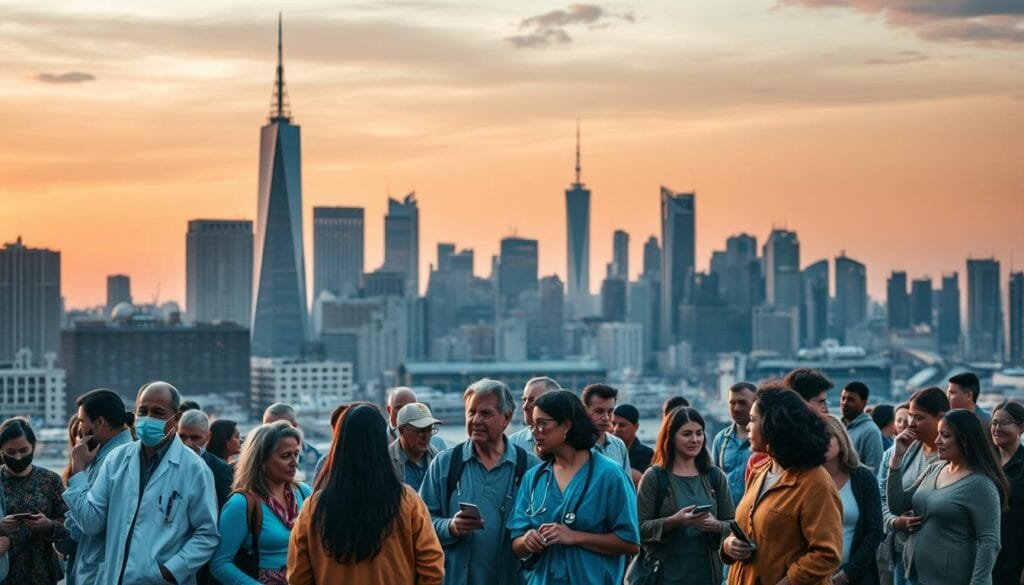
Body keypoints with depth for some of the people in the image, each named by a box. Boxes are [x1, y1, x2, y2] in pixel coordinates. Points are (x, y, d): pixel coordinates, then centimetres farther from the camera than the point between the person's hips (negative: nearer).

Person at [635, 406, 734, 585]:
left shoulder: (716, 476, 7)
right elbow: (640, 528, -8)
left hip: (707, 571, 3)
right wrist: (673, 521, -22)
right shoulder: (654, 477, -3)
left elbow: (733, 525, 7)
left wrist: (715, 525, -14)